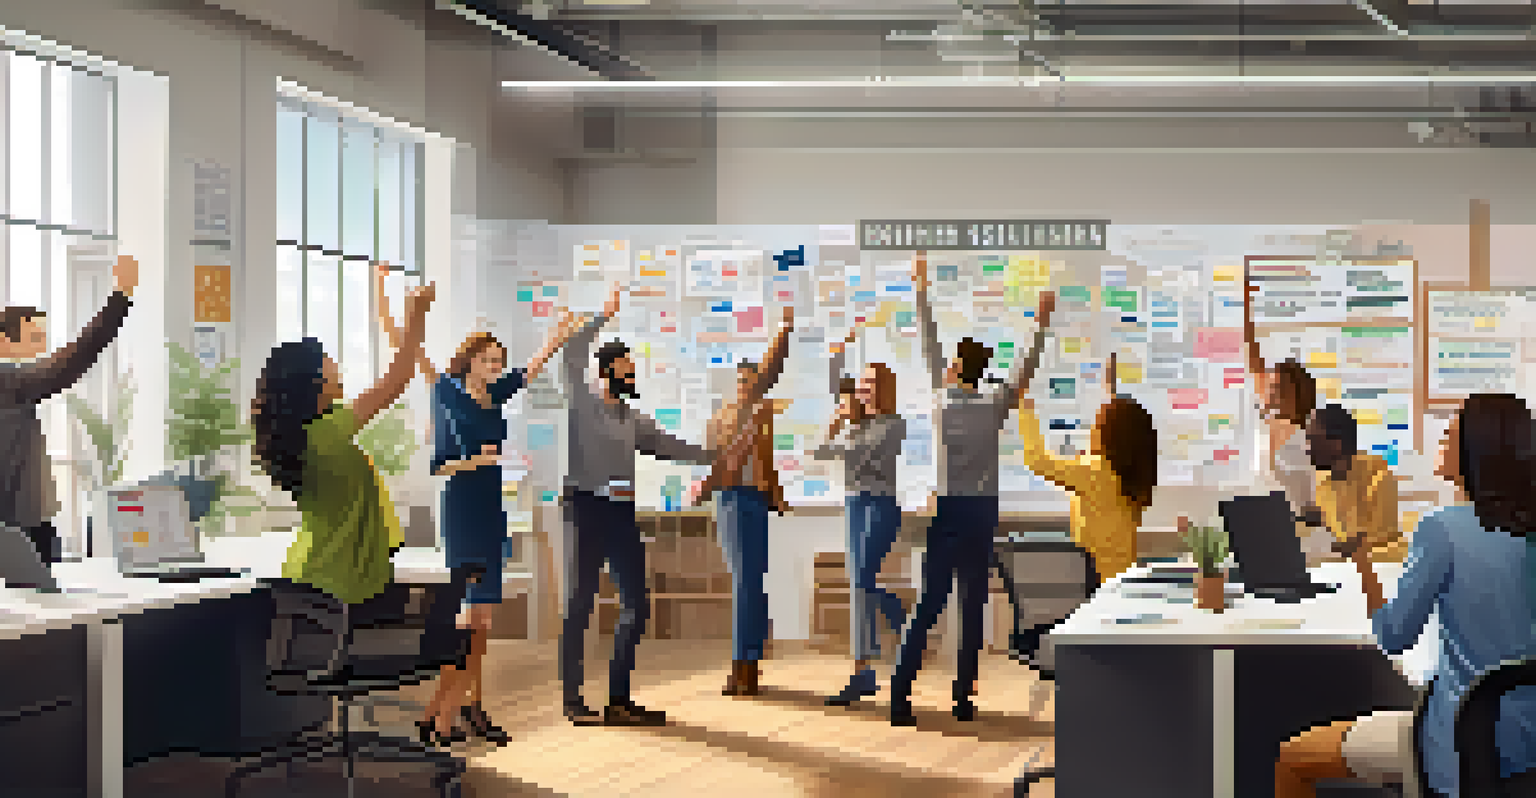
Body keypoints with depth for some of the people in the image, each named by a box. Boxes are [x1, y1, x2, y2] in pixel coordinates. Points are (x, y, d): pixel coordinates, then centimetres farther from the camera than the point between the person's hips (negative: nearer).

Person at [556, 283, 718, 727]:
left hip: (622, 511, 7)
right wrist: (604, 316, -17)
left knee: (637, 603, 5)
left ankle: (619, 698, 13)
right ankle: (573, 700, 1)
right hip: (588, 507, -7)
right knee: (581, 602, -3)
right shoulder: (584, 405, -2)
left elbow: (668, 447, 23)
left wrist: (717, 455, 18)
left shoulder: (633, 420, 17)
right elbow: (572, 357, -15)